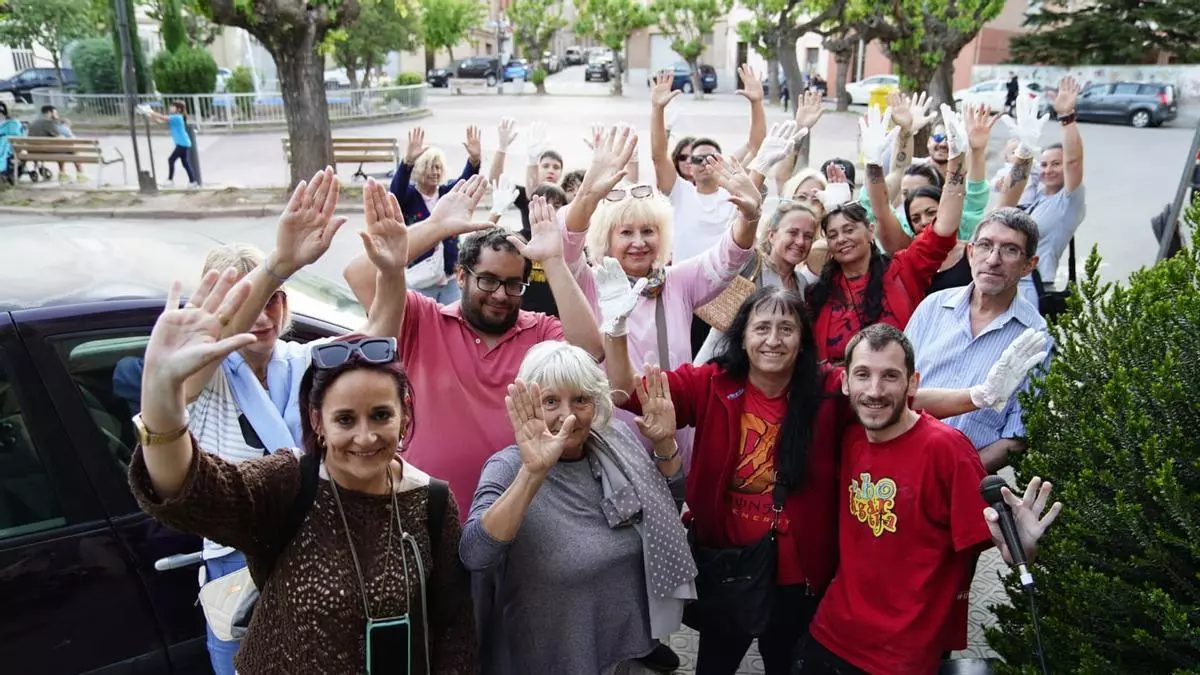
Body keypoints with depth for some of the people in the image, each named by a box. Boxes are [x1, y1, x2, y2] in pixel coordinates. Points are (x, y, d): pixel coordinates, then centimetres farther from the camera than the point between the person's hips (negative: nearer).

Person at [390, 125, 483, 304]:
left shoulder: (448, 192, 5)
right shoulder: (408, 196, -3)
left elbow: (466, 181, -11)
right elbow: (397, 188, -24)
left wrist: (475, 159, -33)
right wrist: (408, 161, -43)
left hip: (450, 278, 3)